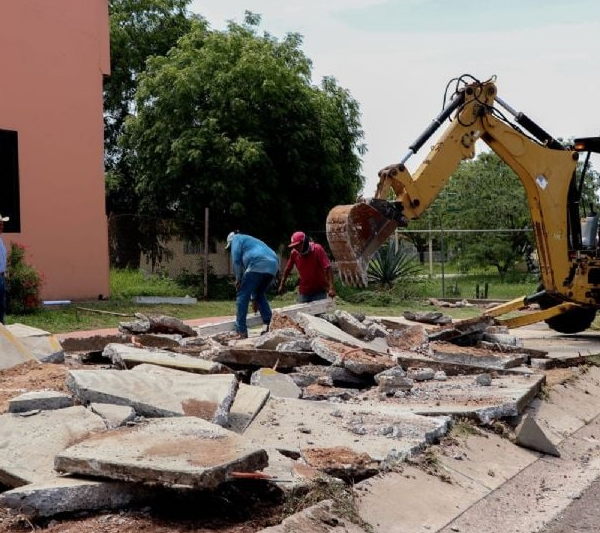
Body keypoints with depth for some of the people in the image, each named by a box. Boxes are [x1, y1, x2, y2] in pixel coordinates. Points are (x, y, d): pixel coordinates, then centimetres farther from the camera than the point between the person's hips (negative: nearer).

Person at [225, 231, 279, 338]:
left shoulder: (237, 238, 21)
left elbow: (236, 260, 1)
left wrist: (238, 279, 10)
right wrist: (254, 298, 42)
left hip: (257, 265, -8)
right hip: (273, 266, 8)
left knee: (242, 296, 0)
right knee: (260, 294, 25)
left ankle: (241, 331, -4)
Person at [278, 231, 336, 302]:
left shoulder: (317, 249, -16)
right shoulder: (294, 253, -5)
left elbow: (327, 268, -21)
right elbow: (288, 269, 11)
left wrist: (331, 288, -29)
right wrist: (282, 284, 14)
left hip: (319, 291, -3)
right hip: (304, 292, 3)